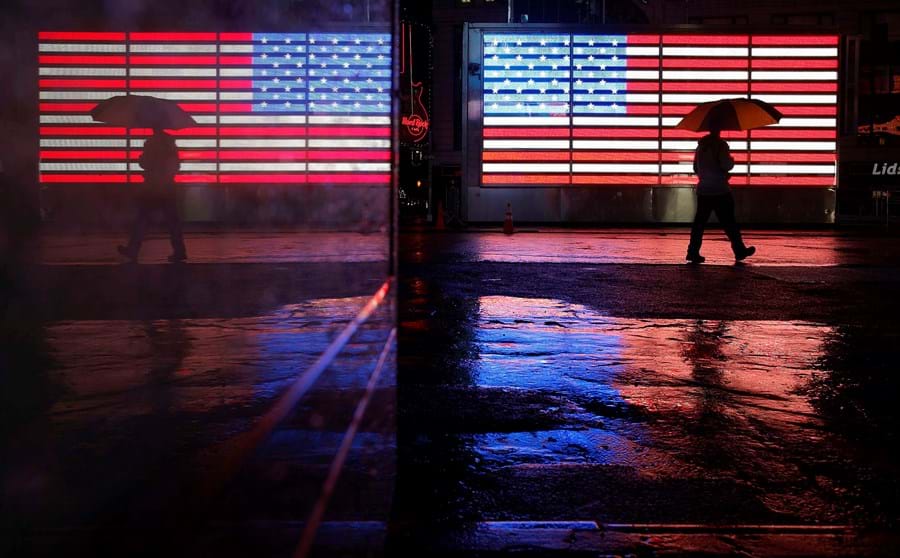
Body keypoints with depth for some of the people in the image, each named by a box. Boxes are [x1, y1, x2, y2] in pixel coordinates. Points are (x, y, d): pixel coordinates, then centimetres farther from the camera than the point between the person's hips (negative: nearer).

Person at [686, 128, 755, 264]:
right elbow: (726, 165, -18)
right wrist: (732, 161, 3)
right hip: (720, 191, -6)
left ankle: (693, 252, 0)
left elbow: (696, 168, 17)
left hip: (703, 190, 6)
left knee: (699, 222, 5)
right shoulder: (720, 144, -11)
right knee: (728, 222, 3)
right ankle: (739, 250, 11)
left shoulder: (701, 145, 10)